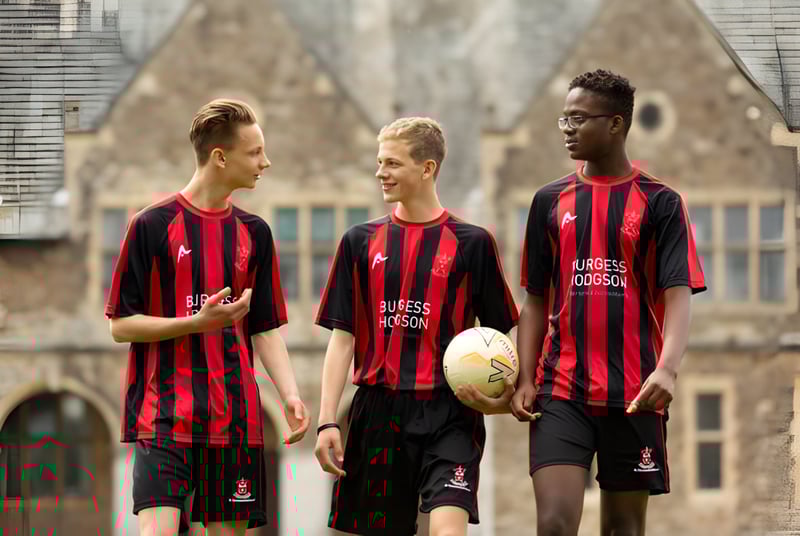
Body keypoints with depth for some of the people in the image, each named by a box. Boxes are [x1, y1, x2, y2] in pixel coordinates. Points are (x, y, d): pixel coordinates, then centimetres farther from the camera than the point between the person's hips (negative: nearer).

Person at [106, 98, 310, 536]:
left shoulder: (254, 232, 12)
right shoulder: (153, 225, -3)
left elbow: (265, 328, 15)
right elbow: (121, 325, -3)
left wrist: (290, 394, 0)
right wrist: (199, 322, -15)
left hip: (234, 418, 5)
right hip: (164, 413, -5)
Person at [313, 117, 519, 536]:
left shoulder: (472, 243, 2)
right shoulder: (361, 242, 9)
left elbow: (499, 334, 6)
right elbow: (342, 336, 8)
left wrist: (502, 395, -14)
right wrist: (327, 421, 0)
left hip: (450, 412, -3)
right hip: (378, 414, 3)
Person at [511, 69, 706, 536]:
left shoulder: (659, 203, 1)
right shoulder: (551, 201, 10)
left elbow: (678, 295, -8)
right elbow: (536, 301, 13)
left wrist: (668, 368, -25)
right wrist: (525, 380, 1)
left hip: (634, 393, -1)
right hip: (561, 391, 1)